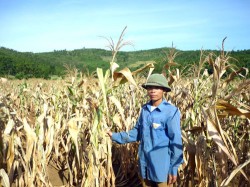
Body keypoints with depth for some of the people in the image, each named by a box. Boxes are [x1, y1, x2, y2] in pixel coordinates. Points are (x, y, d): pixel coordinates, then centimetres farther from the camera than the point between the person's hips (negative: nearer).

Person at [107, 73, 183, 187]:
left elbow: (176, 141, -13)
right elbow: (137, 132, 9)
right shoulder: (144, 109, 1)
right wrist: (115, 136, 3)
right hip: (145, 163, 6)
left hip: (162, 165, -5)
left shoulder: (171, 112, -16)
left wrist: (174, 168, -11)